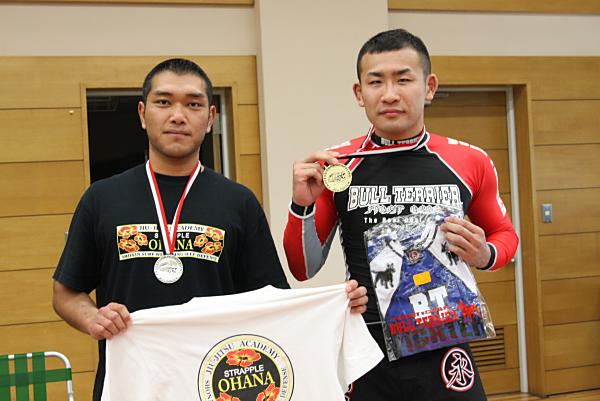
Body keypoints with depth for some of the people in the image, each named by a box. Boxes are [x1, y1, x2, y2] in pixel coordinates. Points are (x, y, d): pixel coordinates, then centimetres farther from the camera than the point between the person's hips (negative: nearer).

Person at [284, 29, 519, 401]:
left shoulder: (470, 162, -3)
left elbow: (505, 234, 15)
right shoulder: (334, 165, -3)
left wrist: (484, 255, -7)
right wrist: (302, 205, -13)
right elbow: (304, 269, 3)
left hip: (445, 352, 0)